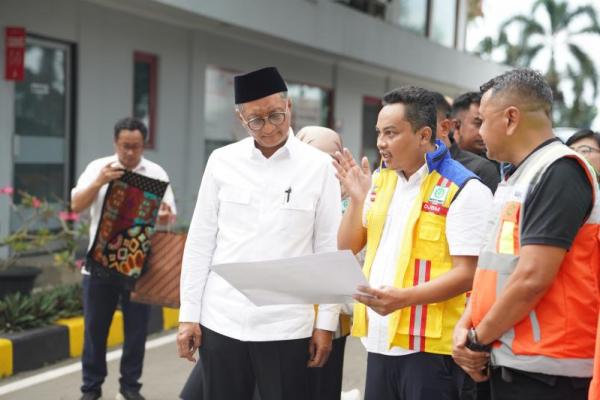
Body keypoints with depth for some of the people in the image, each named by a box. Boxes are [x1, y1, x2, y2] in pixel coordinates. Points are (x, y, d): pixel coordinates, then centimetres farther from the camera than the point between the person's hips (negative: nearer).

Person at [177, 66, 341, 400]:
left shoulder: (318, 166, -3)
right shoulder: (222, 161, 2)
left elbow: (330, 249, 0)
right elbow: (200, 243, 6)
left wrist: (327, 322, -1)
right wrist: (189, 314, 3)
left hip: (286, 326, -2)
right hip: (220, 322, 2)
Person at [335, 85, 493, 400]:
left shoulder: (463, 190, -11)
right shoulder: (381, 180, 11)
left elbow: (467, 274, -16)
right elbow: (347, 249, 14)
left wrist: (404, 297, -28)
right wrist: (357, 199, -2)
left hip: (430, 345, -6)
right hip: (380, 339, 7)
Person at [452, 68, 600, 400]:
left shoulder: (559, 171, -14)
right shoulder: (515, 179, 15)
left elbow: (532, 278, -22)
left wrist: (479, 339, -11)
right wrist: (465, 325, 2)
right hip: (507, 363, 9)